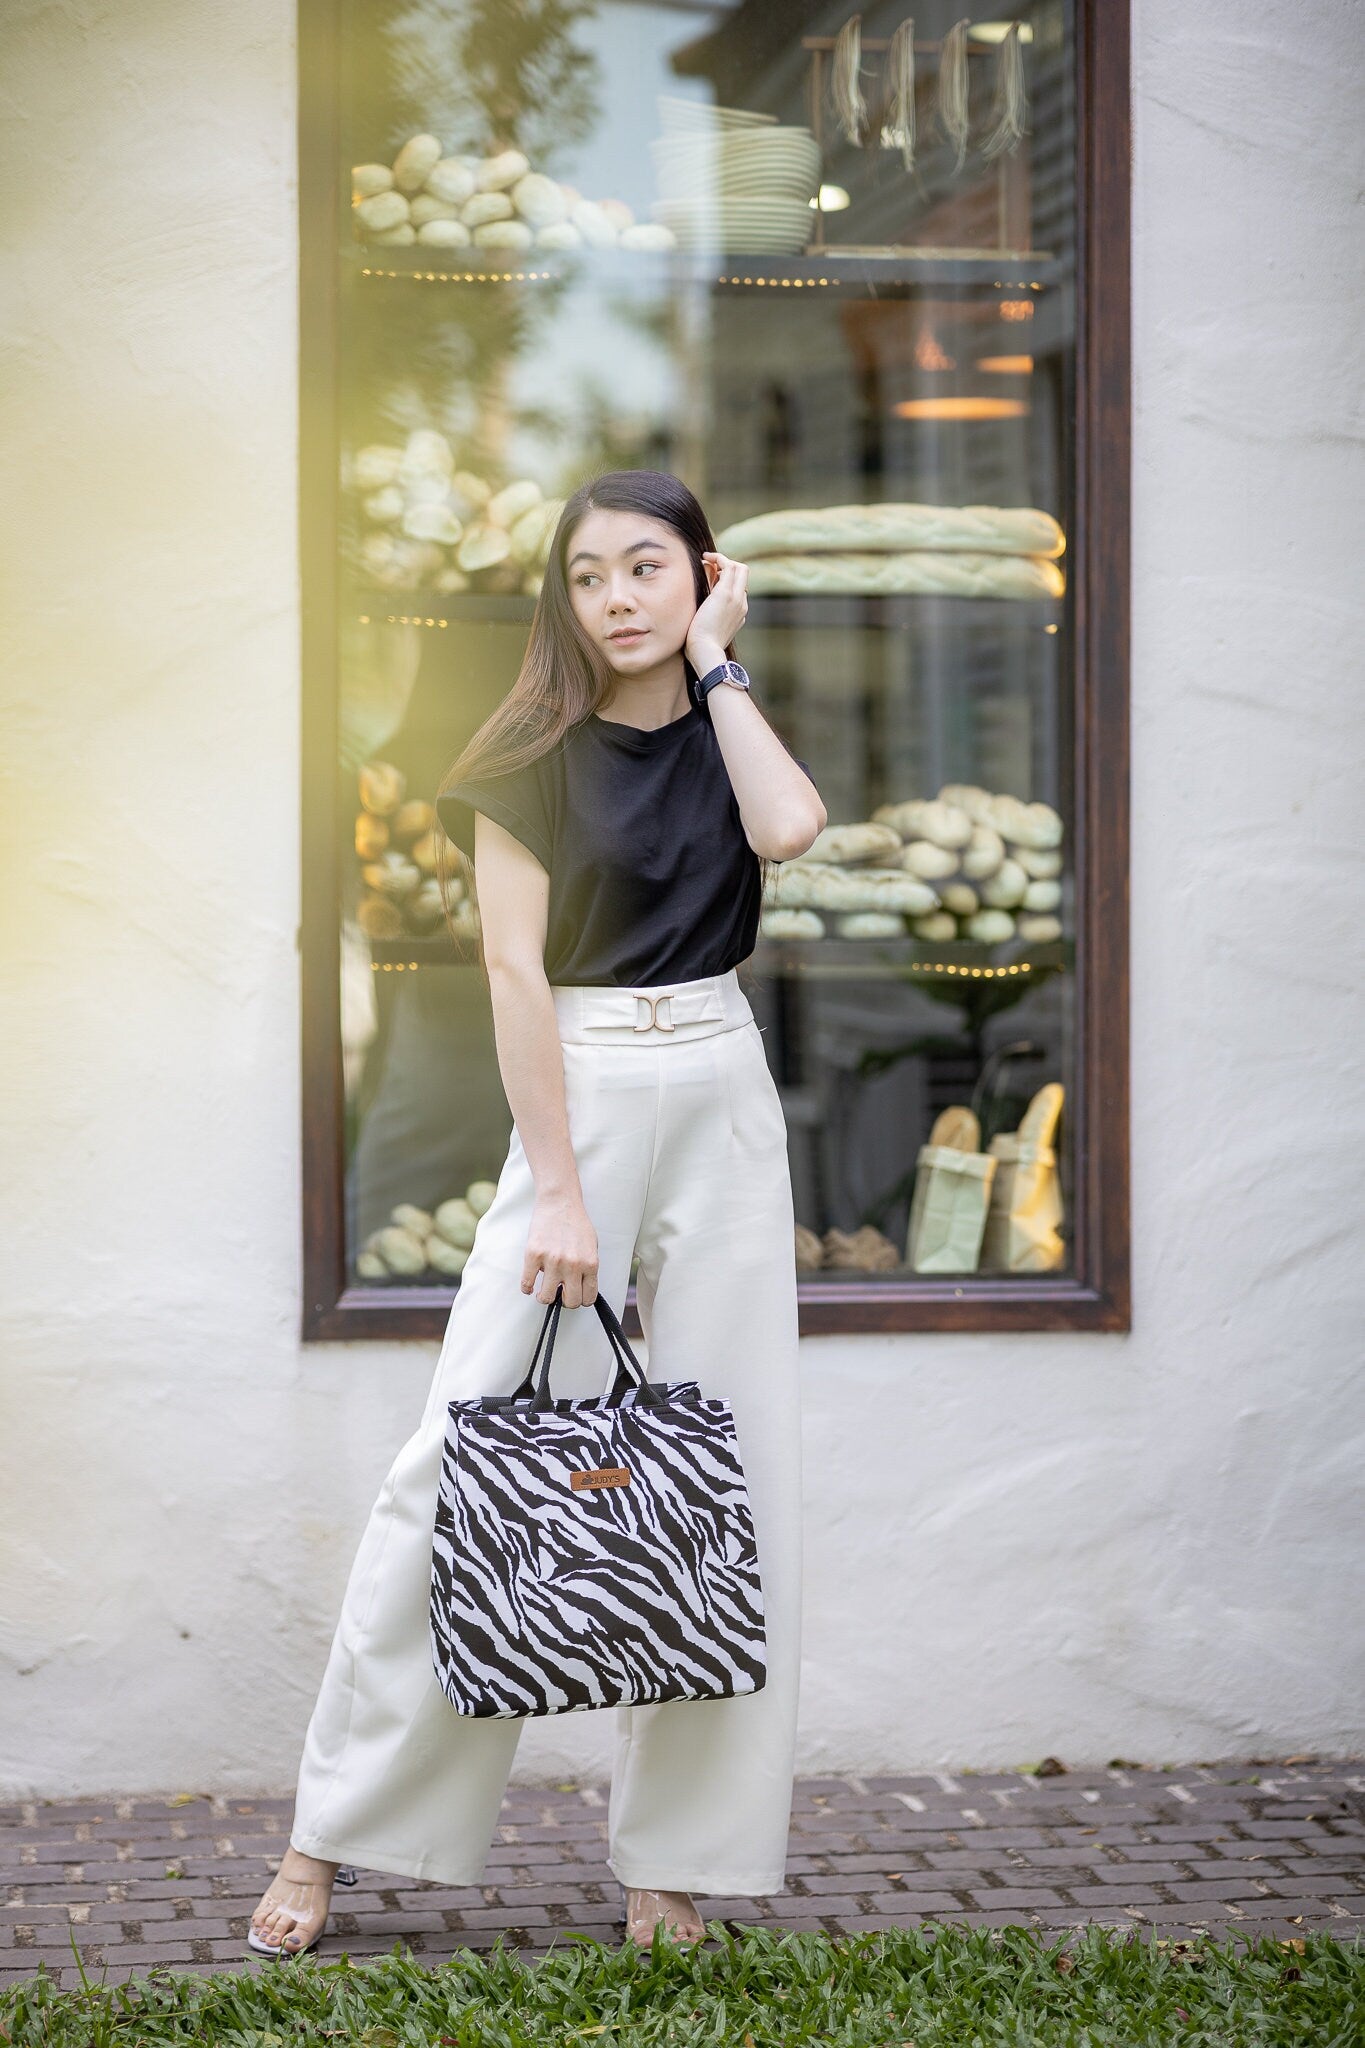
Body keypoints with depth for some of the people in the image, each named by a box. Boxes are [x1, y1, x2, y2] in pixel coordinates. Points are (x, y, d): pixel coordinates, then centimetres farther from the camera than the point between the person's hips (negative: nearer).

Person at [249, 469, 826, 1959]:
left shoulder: (725, 733, 10)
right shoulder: (540, 751, -2)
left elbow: (789, 828, -13)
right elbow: (516, 969, -9)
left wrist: (716, 663, -3)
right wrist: (557, 1194, -15)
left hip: (725, 1095, 4)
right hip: (584, 1094, -4)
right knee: (469, 1455, -7)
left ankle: (672, 1853, 9)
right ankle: (331, 1835, 1)